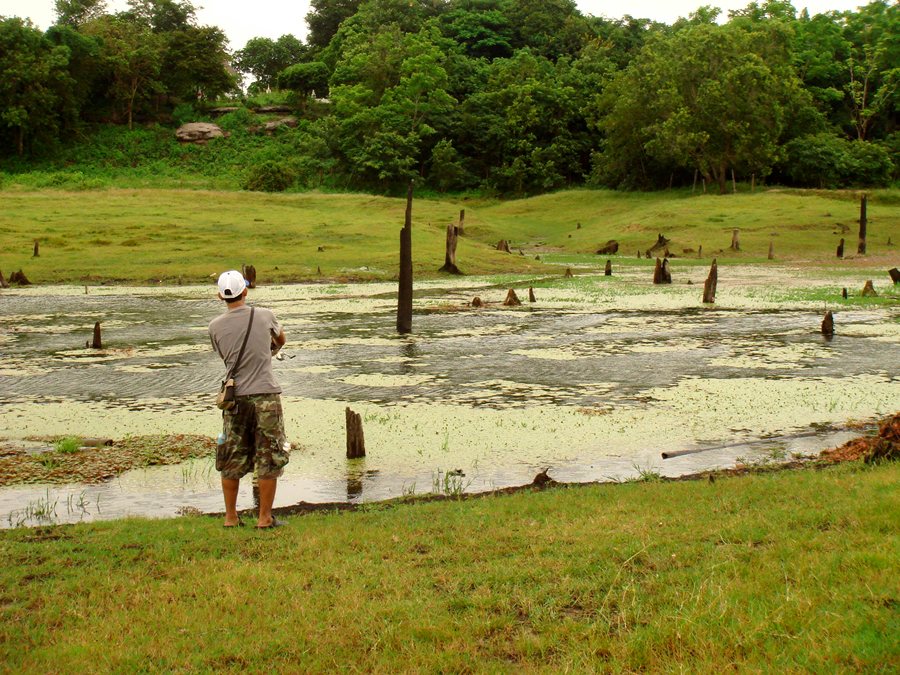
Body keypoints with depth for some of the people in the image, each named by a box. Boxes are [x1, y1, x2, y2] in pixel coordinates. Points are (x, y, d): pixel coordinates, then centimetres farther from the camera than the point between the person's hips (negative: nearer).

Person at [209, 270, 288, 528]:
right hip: (265, 395, -2)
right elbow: (281, 340, 18)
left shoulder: (215, 326, -1)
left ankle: (231, 517, 19)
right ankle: (265, 518, 9)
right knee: (269, 459, 6)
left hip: (235, 397, 2)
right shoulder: (264, 316, -3)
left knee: (232, 460, 12)